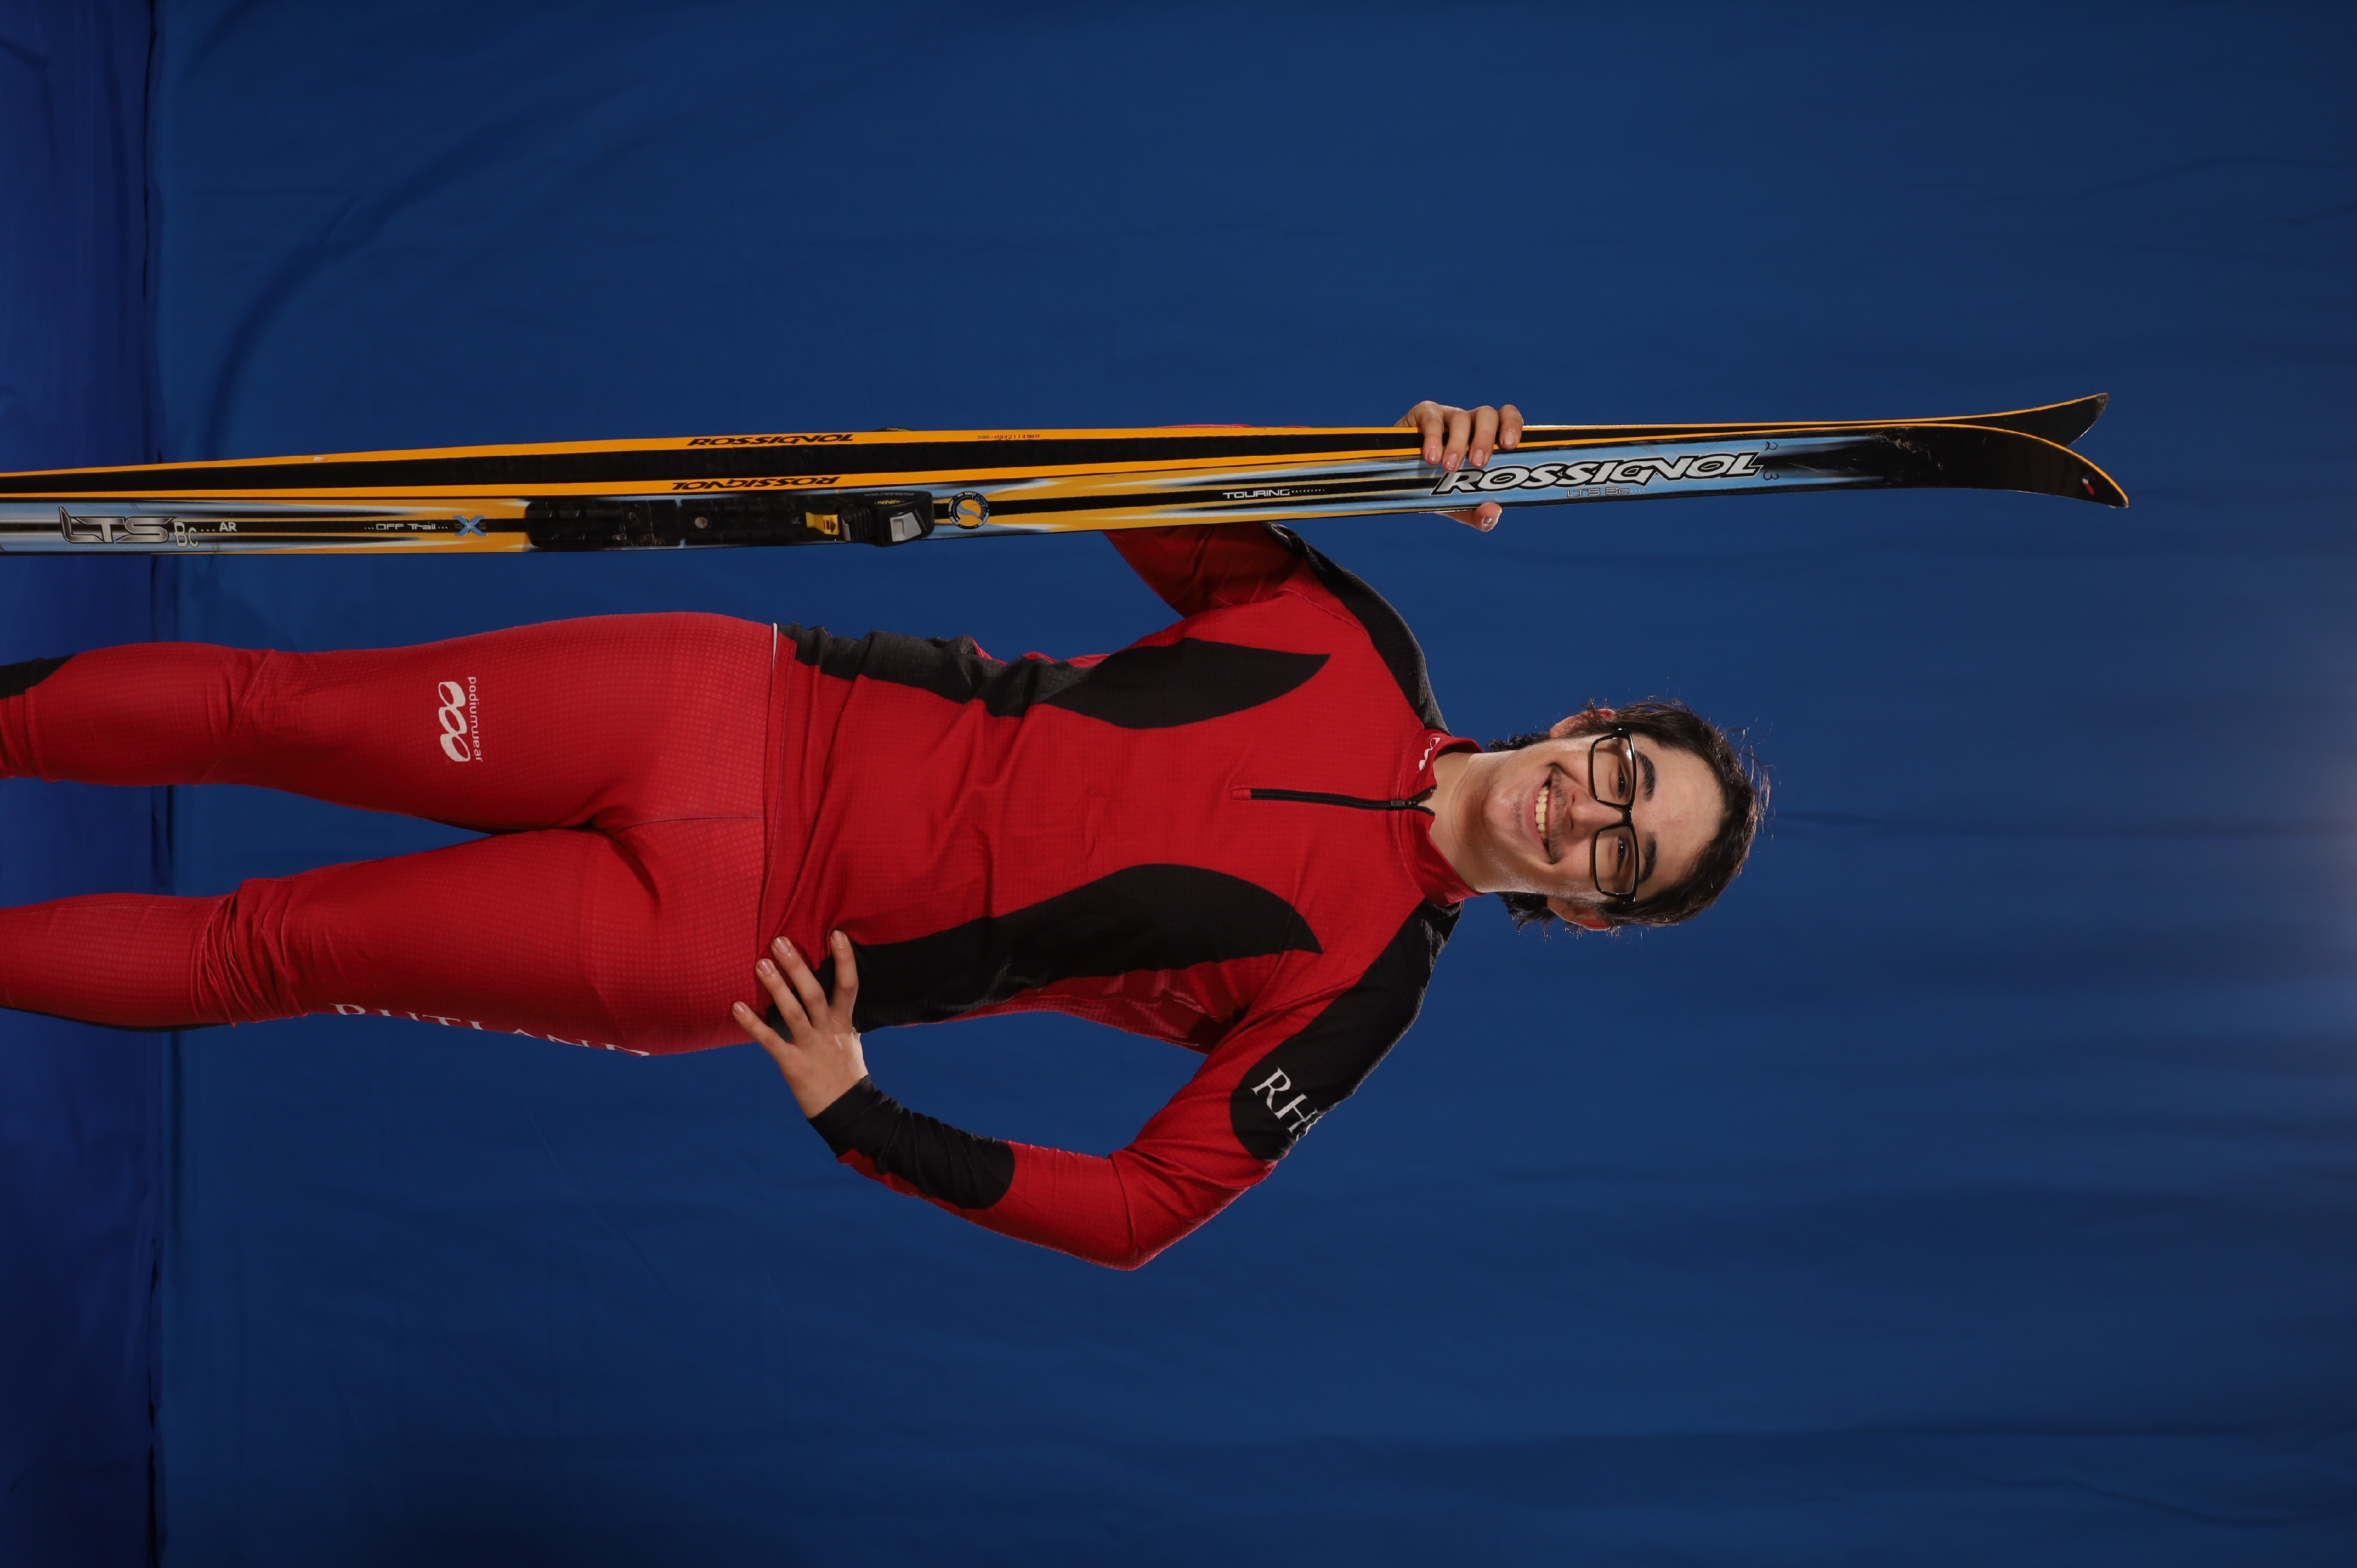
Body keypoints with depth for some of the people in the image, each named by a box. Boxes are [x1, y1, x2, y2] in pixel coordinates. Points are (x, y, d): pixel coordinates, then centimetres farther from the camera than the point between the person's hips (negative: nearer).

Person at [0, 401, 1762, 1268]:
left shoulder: (1356, 991, -8)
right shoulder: (1358, 645, 0)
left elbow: (1142, 1210, -8)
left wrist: (870, 1129, -15)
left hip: (725, 949, -3)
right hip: (742, 703, 3)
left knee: (266, 947, -1)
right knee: (262, 707, 2)